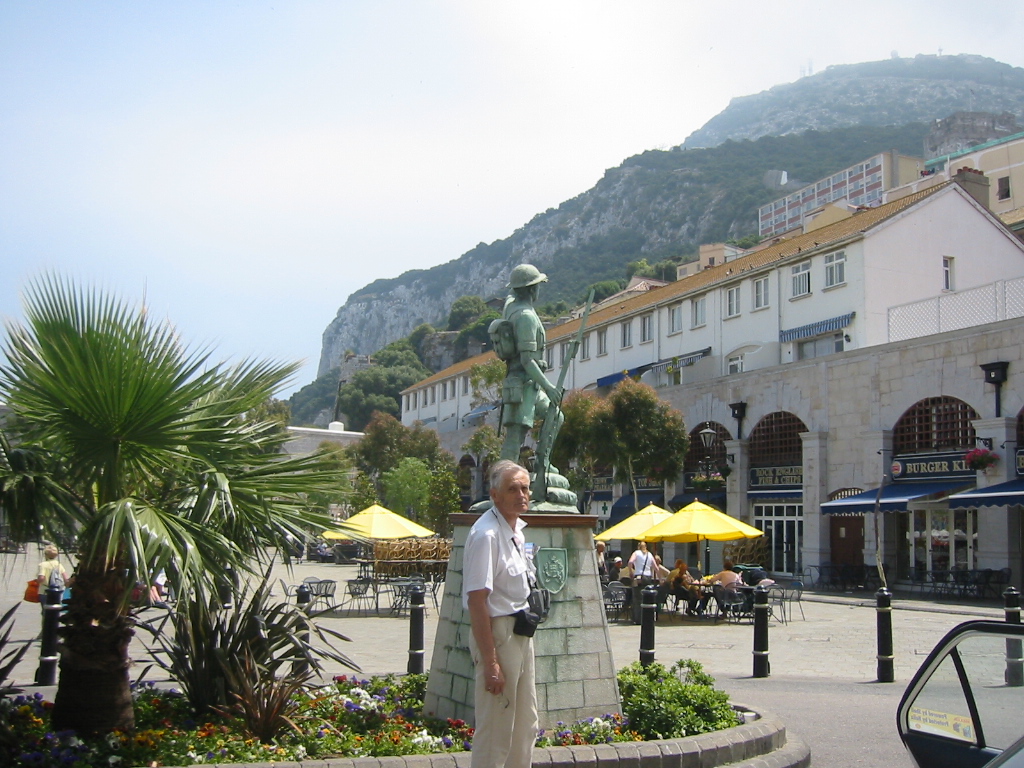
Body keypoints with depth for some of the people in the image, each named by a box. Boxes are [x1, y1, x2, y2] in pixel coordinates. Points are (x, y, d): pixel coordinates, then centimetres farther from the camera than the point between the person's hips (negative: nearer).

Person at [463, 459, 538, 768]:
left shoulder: (517, 528, 9)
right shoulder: (486, 534, -20)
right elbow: (477, 601, -24)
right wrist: (490, 663, -26)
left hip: (521, 633, 10)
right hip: (498, 634, -10)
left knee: (525, 729, 18)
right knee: (495, 733, -2)